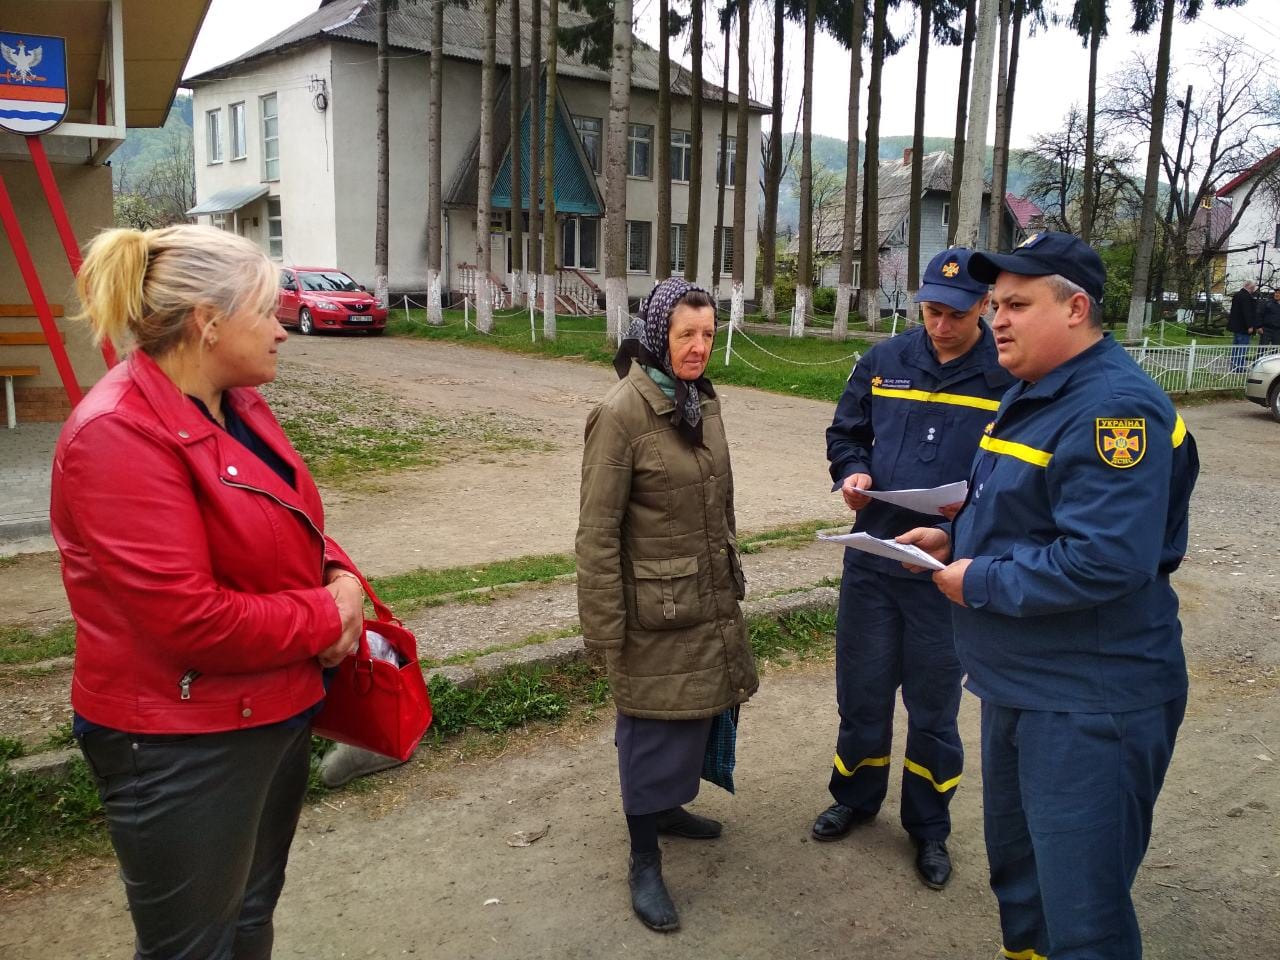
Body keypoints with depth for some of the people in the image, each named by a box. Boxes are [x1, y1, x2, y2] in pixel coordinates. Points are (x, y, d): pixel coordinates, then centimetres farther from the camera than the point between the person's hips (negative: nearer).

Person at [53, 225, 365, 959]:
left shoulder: (238, 403, 4)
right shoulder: (118, 436, -24)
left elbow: (290, 530, 16)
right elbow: (189, 620, -28)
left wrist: (341, 578, -5)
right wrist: (325, 619, -16)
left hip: (279, 709, 9)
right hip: (183, 746, -8)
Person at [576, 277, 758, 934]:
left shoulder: (704, 400, 5)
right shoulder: (622, 413, -18)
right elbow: (597, 529, -17)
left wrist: (731, 576, 17)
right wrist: (605, 628, -16)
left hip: (709, 598, 7)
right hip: (656, 606, -7)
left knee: (694, 713, 18)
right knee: (652, 725, 5)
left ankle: (664, 806, 42)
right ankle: (643, 861, 22)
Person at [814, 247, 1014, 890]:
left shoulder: (1009, 376, -8)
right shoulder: (885, 361, 2)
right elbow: (846, 433, 14)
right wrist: (852, 474, -6)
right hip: (872, 559, 3)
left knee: (933, 708, 12)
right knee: (862, 693, 16)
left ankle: (928, 827, 33)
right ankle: (856, 797, 39)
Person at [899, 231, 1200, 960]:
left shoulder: (1115, 406, -22)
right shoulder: (1034, 394, 11)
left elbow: (1103, 562, -32)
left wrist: (979, 583, -21)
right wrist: (953, 540, 5)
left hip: (1088, 702, -10)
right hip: (1019, 685, 10)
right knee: (1018, 869, 25)